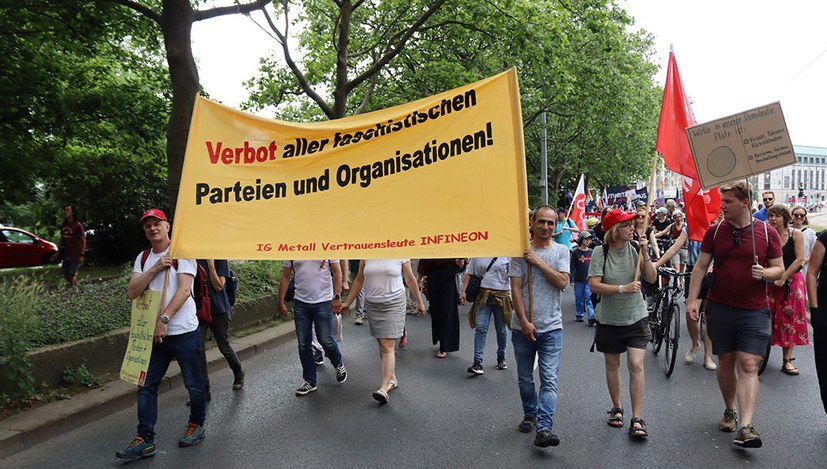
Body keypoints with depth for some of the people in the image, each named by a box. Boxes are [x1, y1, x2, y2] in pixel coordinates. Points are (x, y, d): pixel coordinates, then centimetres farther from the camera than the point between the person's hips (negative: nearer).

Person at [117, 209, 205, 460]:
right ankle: (145, 440, 11)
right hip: (154, 333, 5)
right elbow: (131, 292, -1)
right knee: (146, 386, 4)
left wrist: (163, 319, -24)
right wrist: (155, 269, -12)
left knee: (194, 384, 8)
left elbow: (184, 290, -18)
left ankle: (197, 425, 29)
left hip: (183, 332, -5)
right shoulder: (142, 258, 10)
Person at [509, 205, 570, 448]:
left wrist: (538, 262, -14)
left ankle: (544, 427, -9)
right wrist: (525, 322, -11)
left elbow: (562, 282, -10)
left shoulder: (561, 251, 4)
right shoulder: (520, 251, -1)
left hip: (551, 327, 0)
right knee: (525, 378, 14)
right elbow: (516, 288, -5)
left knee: (549, 380, -8)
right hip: (523, 326, 1)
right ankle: (530, 414, 35)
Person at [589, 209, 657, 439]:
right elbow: (594, 285, -17)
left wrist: (645, 254, -18)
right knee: (612, 364, 14)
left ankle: (636, 419, 0)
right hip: (609, 319, 0)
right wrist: (623, 288, -25)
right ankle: (617, 408, 34)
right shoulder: (601, 252, -12)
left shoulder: (633, 248, -7)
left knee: (636, 365, -7)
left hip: (636, 317, 1)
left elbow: (651, 278, -7)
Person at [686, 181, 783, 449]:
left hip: (754, 311, -1)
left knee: (749, 366, -8)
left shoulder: (767, 233, 0)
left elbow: (779, 269, 6)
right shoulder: (714, 231, 2)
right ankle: (729, 411, 31)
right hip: (719, 308, 2)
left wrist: (765, 273, -17)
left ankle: (746, 427, -10)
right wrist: (692, 299, -4)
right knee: (726, 362, 11)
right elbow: (700, 266, 3)